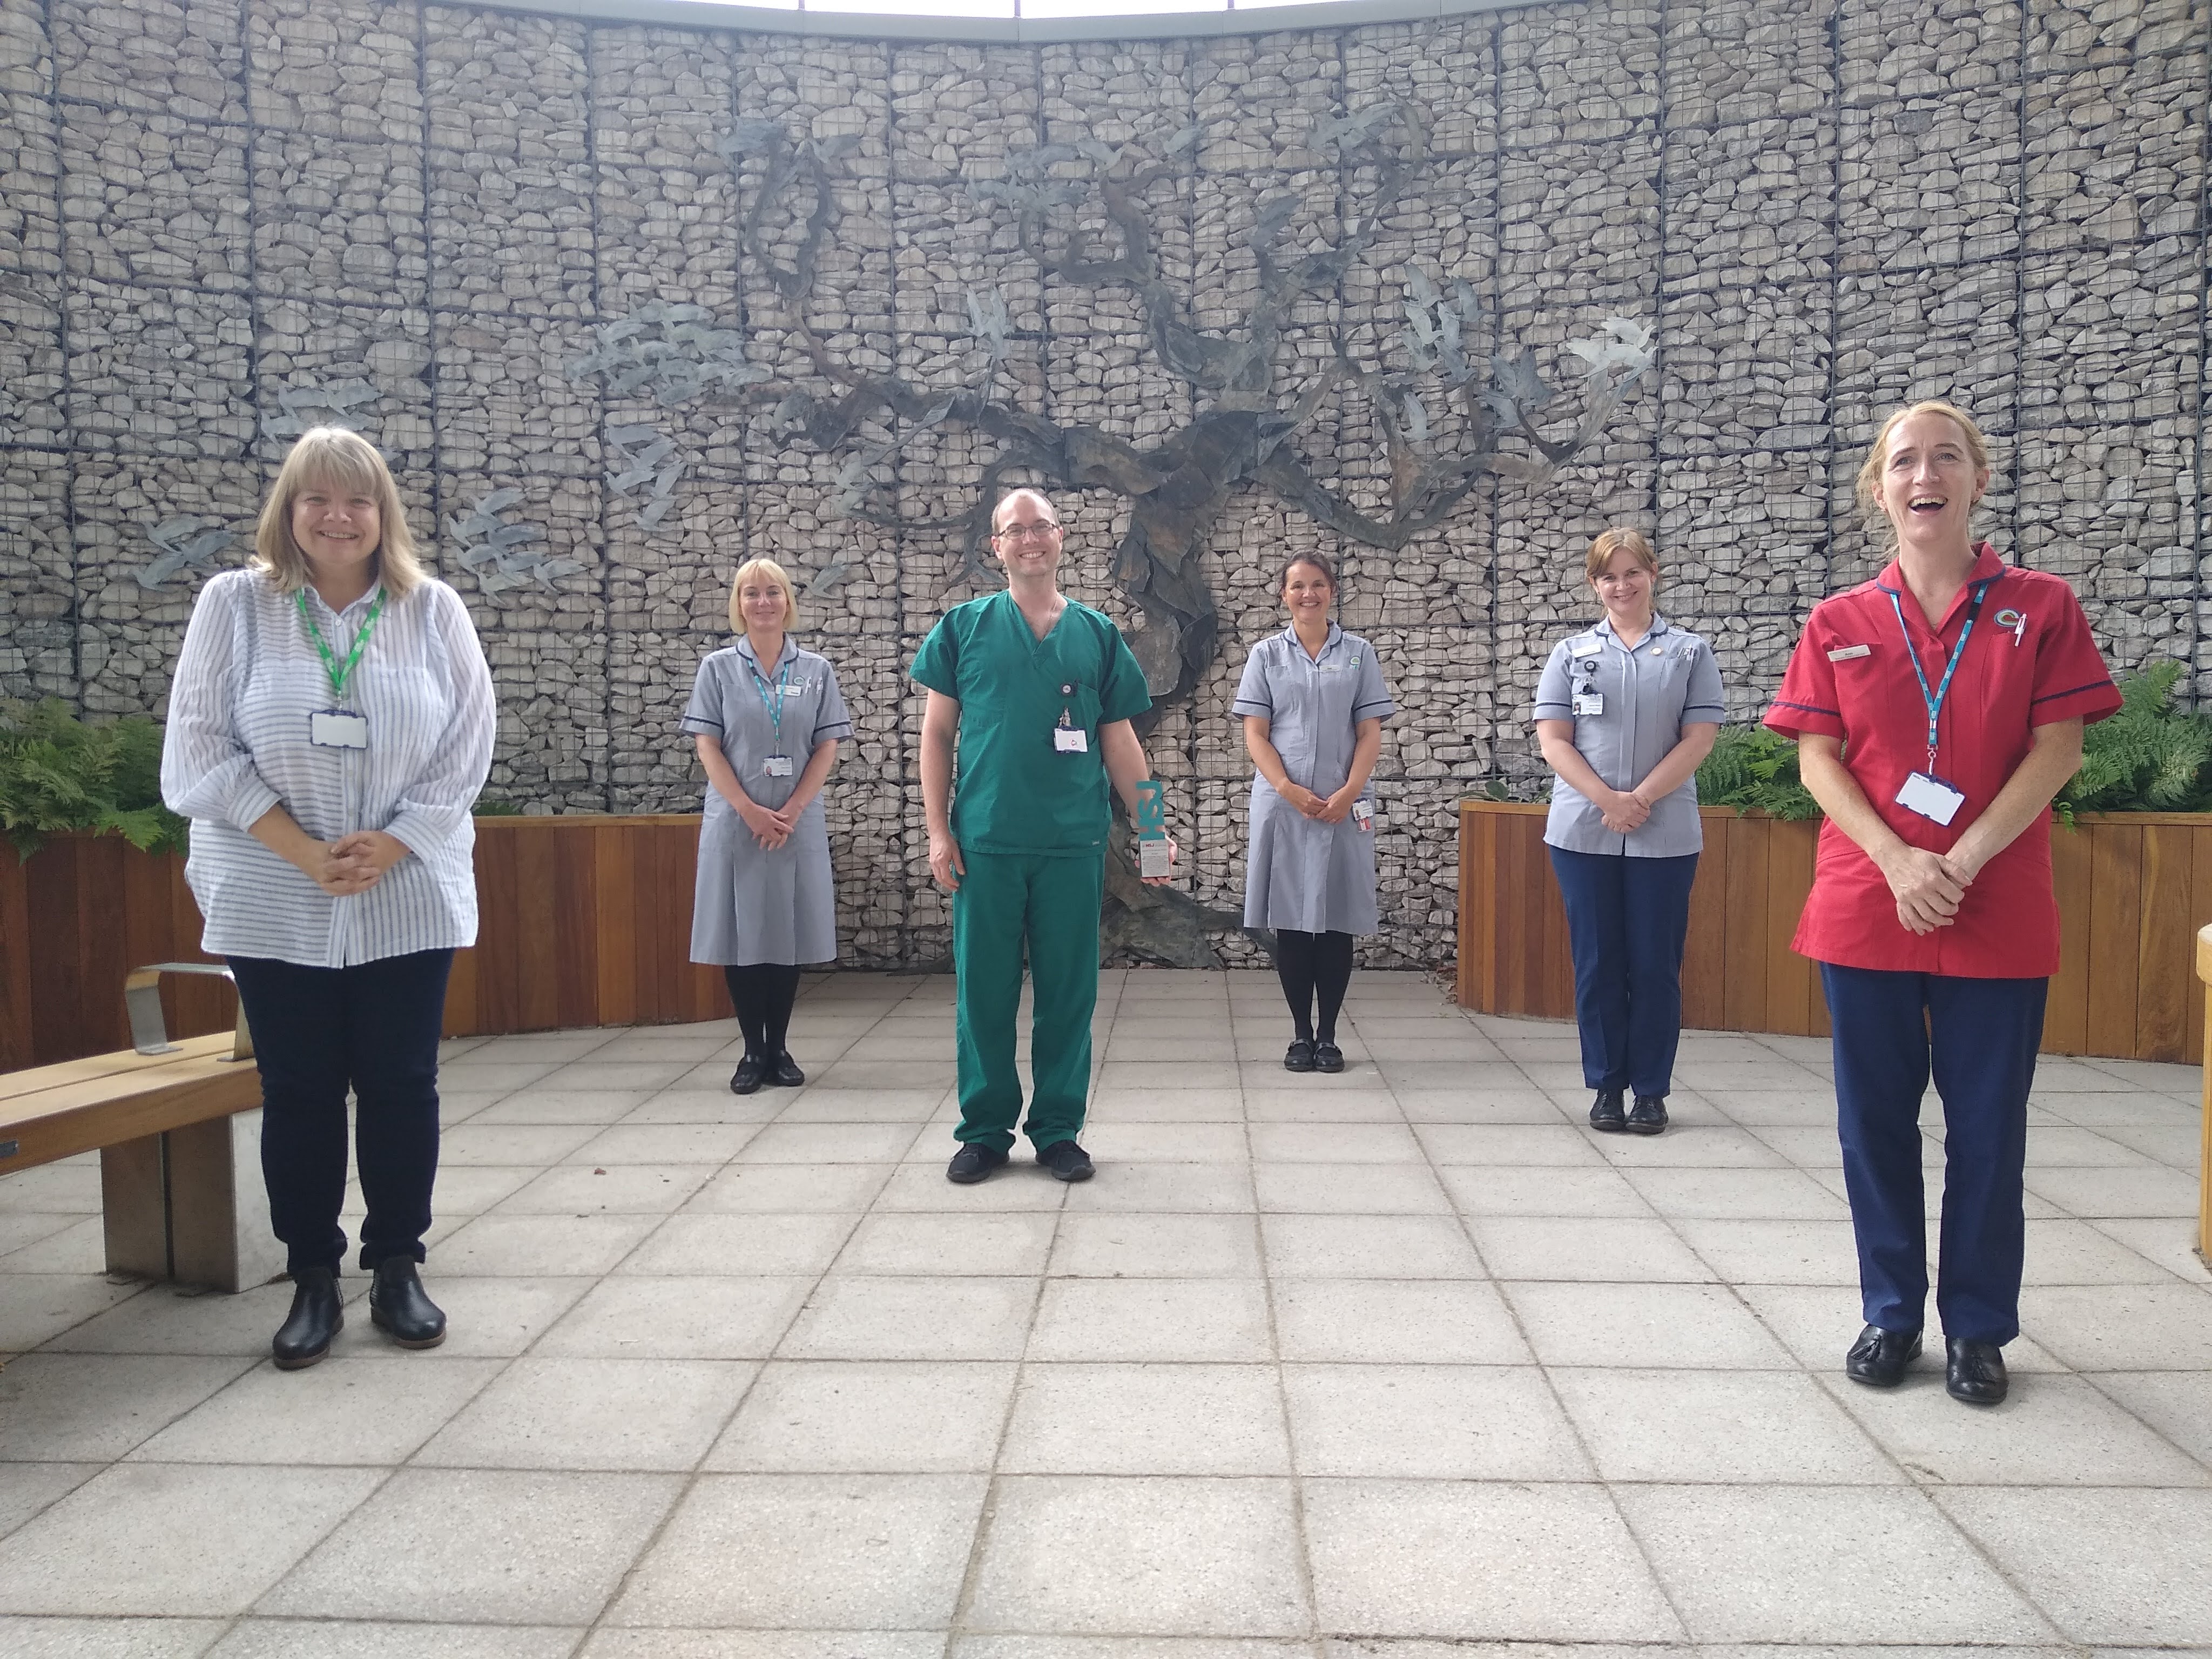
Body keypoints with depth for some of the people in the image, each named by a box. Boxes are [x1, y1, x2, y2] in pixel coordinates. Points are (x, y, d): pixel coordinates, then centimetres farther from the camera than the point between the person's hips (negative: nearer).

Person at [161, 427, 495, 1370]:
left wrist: (386, 849, -13)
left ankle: (397, 1270, 20)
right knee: (298, 1092, 6)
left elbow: (466, 749, -2)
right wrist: (307, 854, -13)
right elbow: (202, 751, -4)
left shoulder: (433, 610, 1)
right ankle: (312, 1281, 19)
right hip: (274, 904, 0)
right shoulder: (234, 604, -1)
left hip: (408, 898, 1)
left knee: (401, 1085, 6)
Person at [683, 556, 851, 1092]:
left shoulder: (816, 670, 5)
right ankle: (753, 1051, 11)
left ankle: (778, 1048, 15)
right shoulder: (718, 668, 2)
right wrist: (751, 811, -12)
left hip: (799, 824, 1)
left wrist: (791, 811, -10)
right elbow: (708, 748, -2)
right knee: (741, 937, 2)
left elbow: (827, 748, 2)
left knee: (788, 935, 4)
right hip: (735, 823, -1)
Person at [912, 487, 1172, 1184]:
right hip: (985, 841, -1)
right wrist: (938, 830, -2)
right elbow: (937, 733, 6)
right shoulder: (964, 626, 6)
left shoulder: (1097, 634, 9)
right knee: (984, 989, 5)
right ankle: (985, 1130, 19)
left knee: (1068, 992, 6)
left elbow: (1119, 742, 11)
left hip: (1074, 843, 1)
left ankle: (1058, 1128, 20)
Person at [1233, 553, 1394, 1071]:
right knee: (1290, 920, 2)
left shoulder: (1358, 653, 7)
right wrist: (1291, 790, -13)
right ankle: (1301, 1034, 12)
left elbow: (1370, 733, 3)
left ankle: (1328, 1035, 11)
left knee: (1337, 920, 2)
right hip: (1283, 804, 0)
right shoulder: (1266, 654, 6)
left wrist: (1349, 793, -11)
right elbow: (1255, 736, 1)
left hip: (1344, 806, 0)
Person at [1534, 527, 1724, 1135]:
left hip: (1666, 834, -1)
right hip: (1583, 832, 1)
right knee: (1597, 962, 4)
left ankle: (1651, 1090, 13)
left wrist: (1640, 799, -12)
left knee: (1656, 964, 3)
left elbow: (1699, 738, -1)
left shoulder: (1691, 652, 7)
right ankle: (1605, 1086, 14)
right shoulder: (1572, 652, 8)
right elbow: (1552, 740, 1)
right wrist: (1607, 799, -12)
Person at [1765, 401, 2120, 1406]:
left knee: (1988, 1125, 6)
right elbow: (1816, 761, 0)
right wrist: (1898, 863, -14)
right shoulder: (1838, 624, 6)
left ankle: (1978, 1328, 22)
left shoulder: (2040, 608, 3)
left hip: (1998, 913, -1)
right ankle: (1891, 1314, 23)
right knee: (1875, 1117, 8)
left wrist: (1962, 862, -14)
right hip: (1864, 908, 1)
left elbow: (2058, 751, -4)